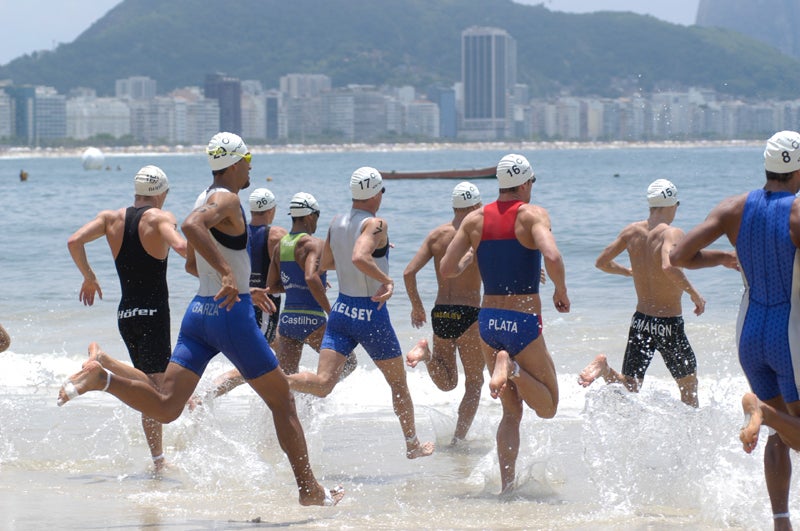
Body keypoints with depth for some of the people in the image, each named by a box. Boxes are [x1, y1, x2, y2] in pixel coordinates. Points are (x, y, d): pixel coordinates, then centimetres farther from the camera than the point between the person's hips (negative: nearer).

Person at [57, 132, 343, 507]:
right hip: (232, 314, -8)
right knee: (283, 403, 7)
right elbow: (191, 226, -34)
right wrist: (228, 273, -37)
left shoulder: (204, 199, 16)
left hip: (199, 310, 8)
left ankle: (100, 378, -24)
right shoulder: (227, 199, -12)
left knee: (165, 407, -4)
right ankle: (310, 491, 11)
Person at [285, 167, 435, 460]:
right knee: (398, 382, 16)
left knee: (322, 383, -5)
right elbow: (359, 258, -35)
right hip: (371, 315, -5)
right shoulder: (375, 224, -17)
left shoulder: (336, 223, 5)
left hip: (341, 310, 5)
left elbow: (324, 264, 18)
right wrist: (386, 280, -22)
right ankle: (413, 445, 28)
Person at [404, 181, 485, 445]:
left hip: (439, 314, 4)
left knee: (447, 383, 17)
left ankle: (427, 353, -11)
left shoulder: (437, 234, 6)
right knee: (474, 383, 11)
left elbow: (409, 272, 0)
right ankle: (458, 440, 2)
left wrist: (416, 307, 13)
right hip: (469, 314, -4)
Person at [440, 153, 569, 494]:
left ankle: (506, 486, 4)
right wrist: (561, 292, -7)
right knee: (547, 408, 9)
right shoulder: (532, 215, -8)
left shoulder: (475, 220, 5)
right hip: (524, 322, -5)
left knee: (511, 412, 15)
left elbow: (446, 269, 2)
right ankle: (512, 367, -18)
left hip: (488, 322, 5)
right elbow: (552, 257, -26)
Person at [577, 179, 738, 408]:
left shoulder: (632, 231, 3)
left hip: (640, 320, 5)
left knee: (628, 388, 9)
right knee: (689, 389, 16)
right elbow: (669, 267, -34)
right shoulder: (671, 233, -16)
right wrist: (695, 294, -22)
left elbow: (602, 262, 9)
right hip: (669, 324, -5)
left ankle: (606, 368, -18)